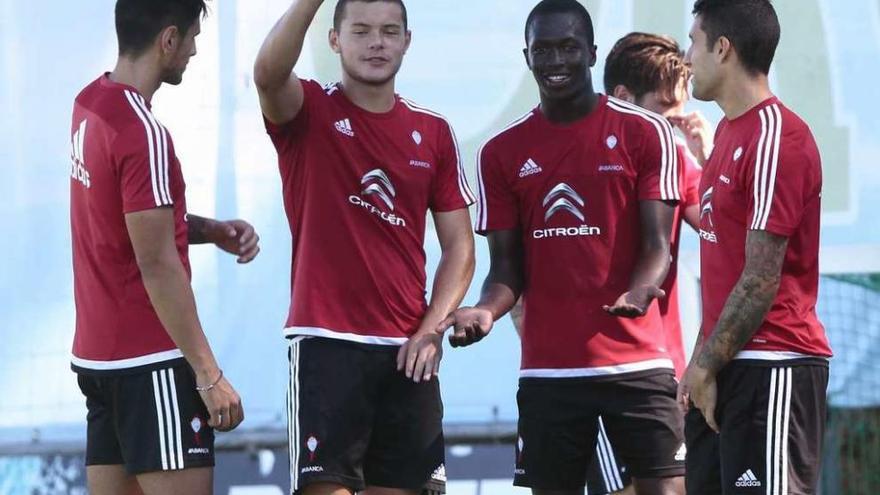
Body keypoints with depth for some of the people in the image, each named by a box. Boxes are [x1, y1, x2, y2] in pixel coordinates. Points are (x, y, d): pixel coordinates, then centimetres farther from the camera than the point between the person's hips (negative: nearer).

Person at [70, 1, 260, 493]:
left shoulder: (90, 104, 8)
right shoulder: (144, 134, -18)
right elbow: (159, 267, -19)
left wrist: (212, 230, 4)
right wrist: (209, 375, -16)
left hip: (98, 355, 9)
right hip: (151, 361, -9)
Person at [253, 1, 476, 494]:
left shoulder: (434, 133, 10)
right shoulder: (310, 112, -1)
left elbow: (460, 248, 10)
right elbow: (268, 72, -26)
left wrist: (430, 330, -5)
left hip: (407, 351, 4)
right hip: (326, 342, -4)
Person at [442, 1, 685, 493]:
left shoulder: (646, 133, 1)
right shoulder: (502, 153, 9)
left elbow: (657, 244, -4)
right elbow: (507, 265, 8)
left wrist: (639, 292, -26)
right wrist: (487, 310, -14)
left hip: (636, 361, -3)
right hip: (548, 370, 3)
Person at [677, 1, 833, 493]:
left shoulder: (777, 137, -14)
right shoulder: (730, 130, 15)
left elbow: (761, 280, -17)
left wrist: (707, 364, -12)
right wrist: (702, 360, 12)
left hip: (773, 368, -9)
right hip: (726, 365, 9)